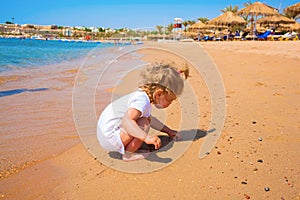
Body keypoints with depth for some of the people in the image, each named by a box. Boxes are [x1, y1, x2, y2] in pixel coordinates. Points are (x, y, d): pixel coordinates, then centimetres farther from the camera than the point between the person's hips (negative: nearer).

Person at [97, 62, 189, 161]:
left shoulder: (142, 95, 7)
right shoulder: (142, 100, -25)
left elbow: (150, 118, 24)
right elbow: (127, 121, -40)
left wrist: (168, 131, 24)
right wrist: (146, 137, -48)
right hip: (109, 137, -10)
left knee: (146, 118, 18)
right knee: (144, 123, -24)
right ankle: (128, 154, -7)